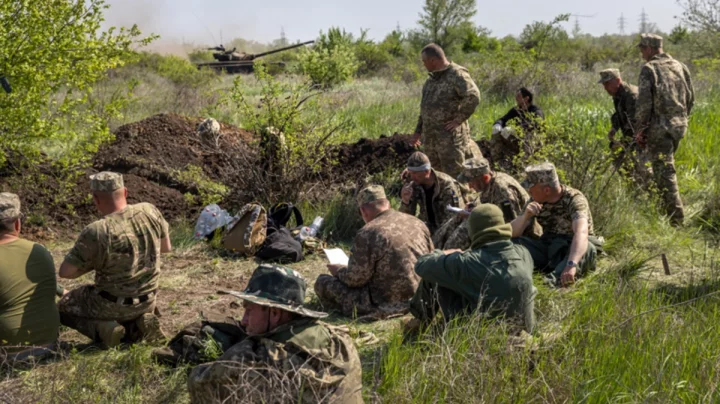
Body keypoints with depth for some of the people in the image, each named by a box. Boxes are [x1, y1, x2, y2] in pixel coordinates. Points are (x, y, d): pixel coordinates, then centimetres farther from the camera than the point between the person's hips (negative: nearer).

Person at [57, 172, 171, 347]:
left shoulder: (95, 232, -26)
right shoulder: (150, 212, -12)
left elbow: (65, 272, -17)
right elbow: (166, 247, 5)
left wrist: (91, 264, 0)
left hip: (110, 304, -5)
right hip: (148, 300, 5)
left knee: (63, 308, 23)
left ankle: (103, 328, -4)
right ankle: (139, 325, 6)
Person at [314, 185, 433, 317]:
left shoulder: (367, 233, -18)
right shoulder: (418, 223, 2)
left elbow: (355, 279, -13)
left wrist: (339, 270, 9)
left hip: (388, 304, -8)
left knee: (323, 282, 2)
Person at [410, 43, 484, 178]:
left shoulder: (457, 74, -13)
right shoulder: (432, 78, 15)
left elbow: (473, 96, -24)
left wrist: (458, 119, -21)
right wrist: (418, 131, 22)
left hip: (450, 135, -9)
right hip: (431, 136, 9)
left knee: (454, 176, -7)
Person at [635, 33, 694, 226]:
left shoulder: (649, 69, -9)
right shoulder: (680, 66, 10)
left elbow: (644, 102, -14)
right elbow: (690, 98, 14)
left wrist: (639, 130, -6)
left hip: (659, 126, -7)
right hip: (679, 125, 7)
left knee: (664, 172, -5)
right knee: (666, 168, 22)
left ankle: (676, 218, -8)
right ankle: (669, 207, 30)